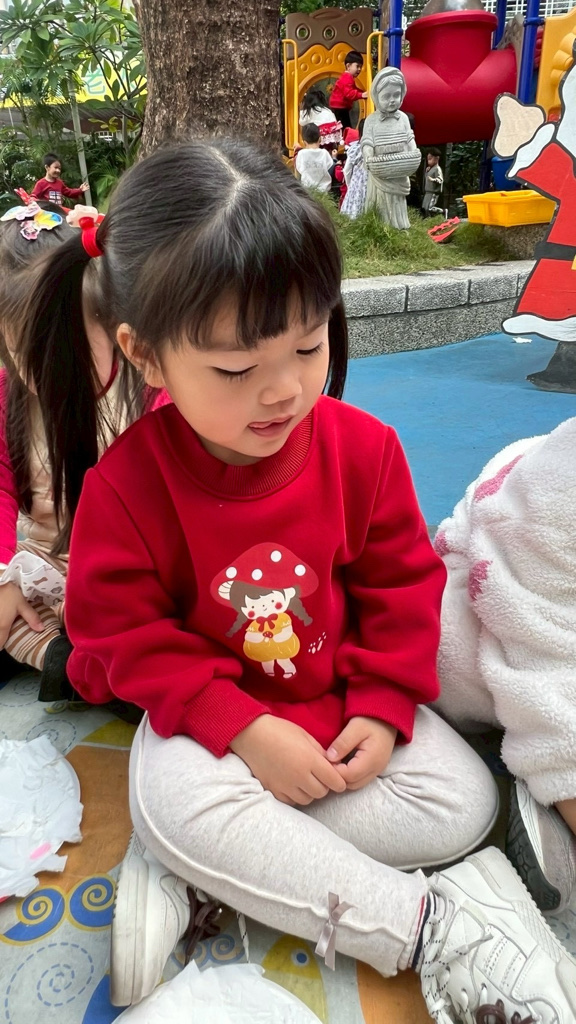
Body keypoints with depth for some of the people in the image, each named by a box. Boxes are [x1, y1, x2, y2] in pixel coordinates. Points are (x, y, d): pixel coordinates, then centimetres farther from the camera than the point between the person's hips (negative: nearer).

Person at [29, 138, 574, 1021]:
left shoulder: (363, 447, -13)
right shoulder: (128, 481, -19)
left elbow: (403, 582, -3)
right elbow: (123, 626, -14)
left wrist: (384, 707, -11)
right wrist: (241, 730, -22)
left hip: (347, 702, 3)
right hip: (209, 714, -2)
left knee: (463, 802, -11)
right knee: (173, 803, -32)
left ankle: (195, 873, -13)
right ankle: (426, 924, -17)